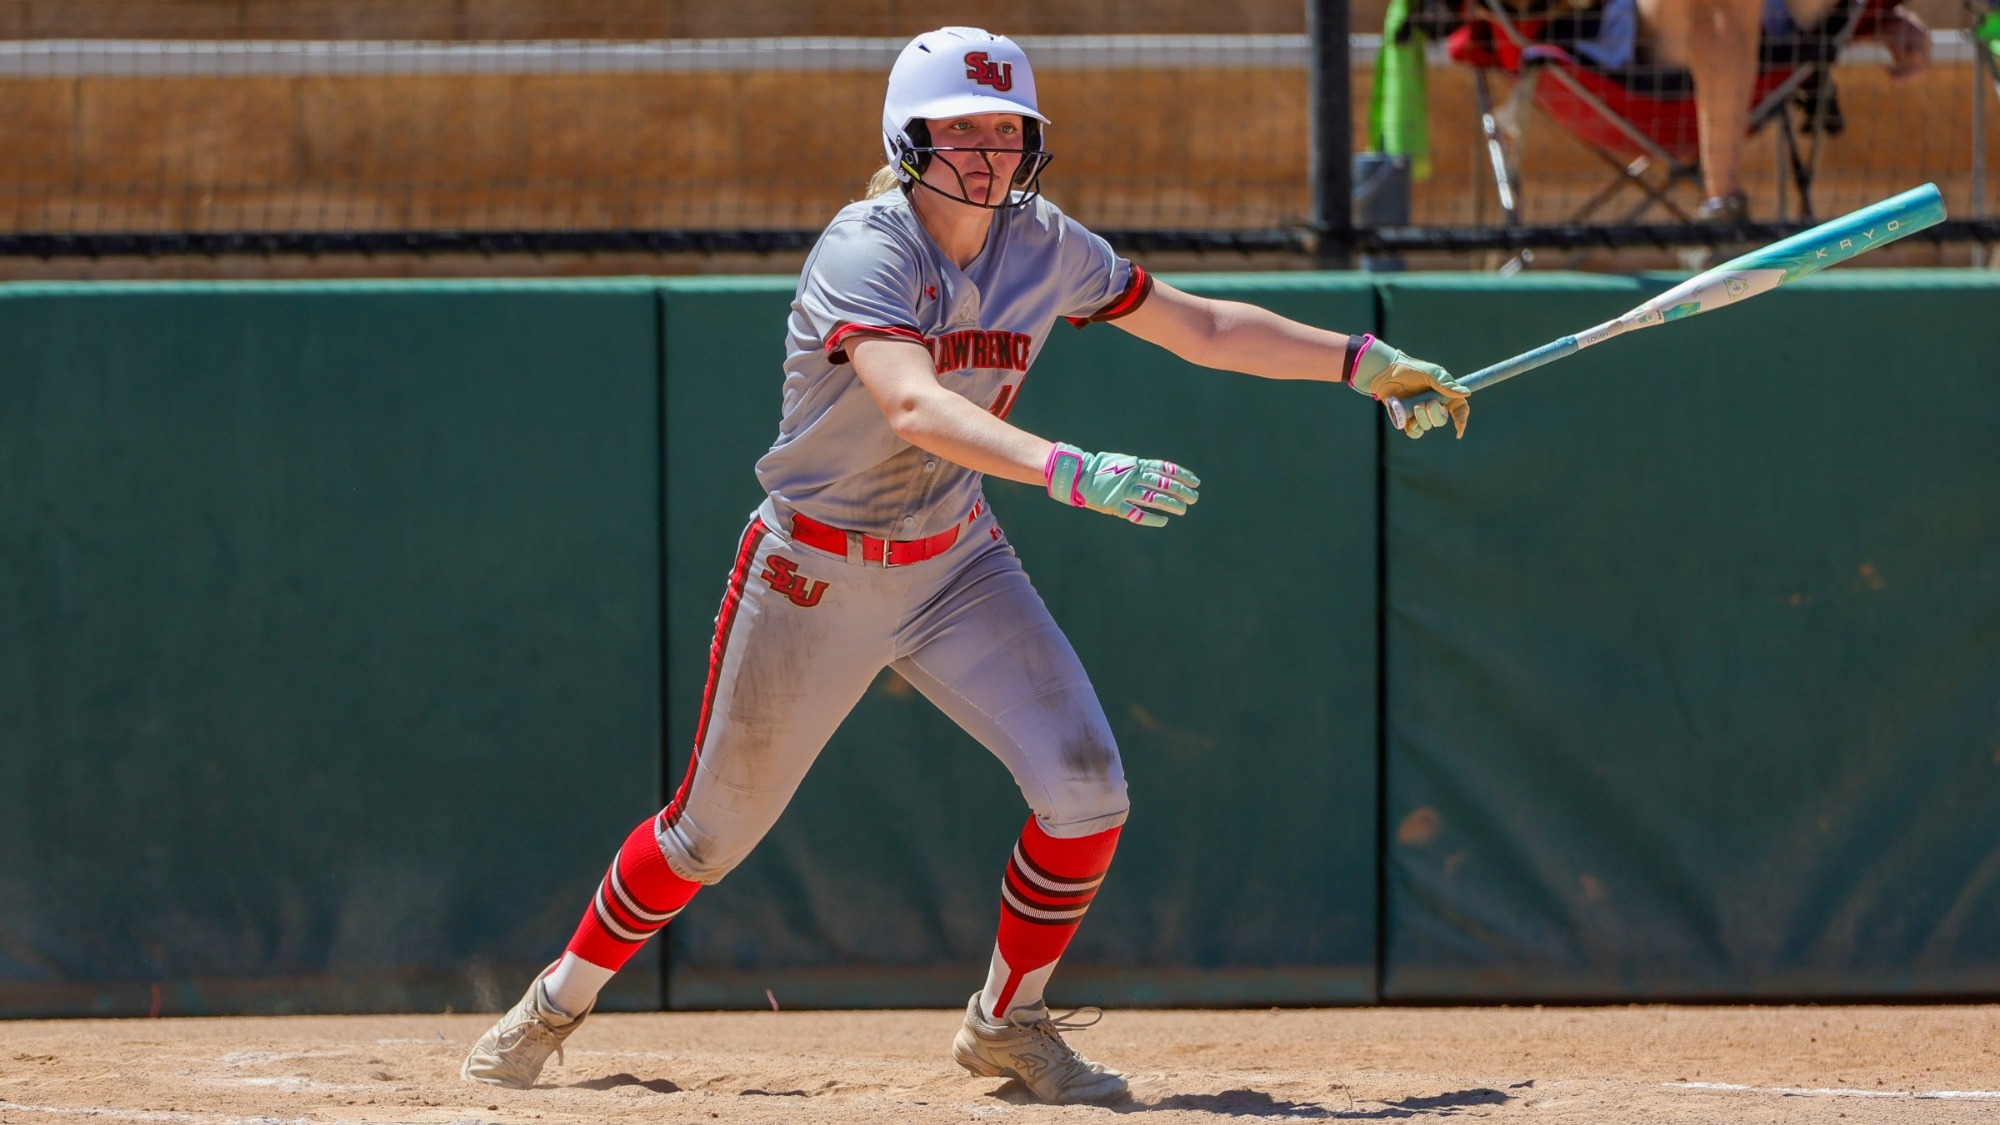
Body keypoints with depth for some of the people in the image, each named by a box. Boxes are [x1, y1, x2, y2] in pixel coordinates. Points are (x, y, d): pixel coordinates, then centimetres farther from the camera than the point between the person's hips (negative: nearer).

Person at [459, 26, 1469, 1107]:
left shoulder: (1042, 247, -4)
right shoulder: (866, 251, -24)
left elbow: (1203, 327, 7)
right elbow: (915, 408, -41)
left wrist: (1364, 363, 2)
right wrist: (1071, 471, -53)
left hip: (955, 564, 5)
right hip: (814, 574, -5)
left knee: (1084, 788, -13)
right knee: (712, 829, 6)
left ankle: (1006, 1021, 9)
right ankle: (558, 1001, 30)